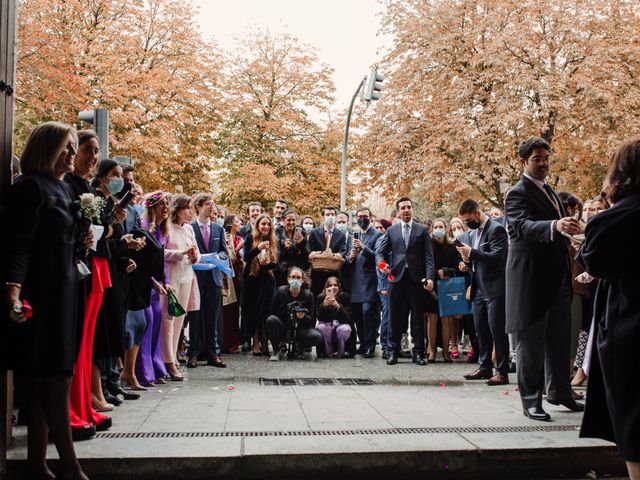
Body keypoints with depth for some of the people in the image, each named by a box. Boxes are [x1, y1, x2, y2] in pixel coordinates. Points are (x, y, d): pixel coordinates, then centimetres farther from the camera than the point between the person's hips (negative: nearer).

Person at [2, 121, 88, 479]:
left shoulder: (65, 188, 15)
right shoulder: (30, 186, -10)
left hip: (62, 292, 9)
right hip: (39, 295, -9)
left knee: (45, 383, 10)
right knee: (58, 380, -6)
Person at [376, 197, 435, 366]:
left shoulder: (422, 230, 8)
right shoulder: (391, 231, 12)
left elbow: (428, 256, 1)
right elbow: (380, 252, 10)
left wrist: (430, 277, -10)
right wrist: (382, 263, -13)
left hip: (416, 279, -1)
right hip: (396, 277, 1)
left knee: (418, 318, 3)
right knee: (395, 317, 4)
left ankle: (418, 352, 9)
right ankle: (392, 351, 11)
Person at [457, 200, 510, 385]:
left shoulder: (496, 229, -11)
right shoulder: (473, 232, 16)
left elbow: (497, 257, -22)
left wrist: (471, 252, -23)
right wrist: (467, 260, 0)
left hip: (495, 289, -9)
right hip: (478, 289, 9)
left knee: (498, 331, -4)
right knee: (481, 331, 14)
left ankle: (502, 372, 2)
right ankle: (485, 367, 24)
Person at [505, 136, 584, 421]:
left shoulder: (549, 191, 18)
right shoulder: (517, 194, -11)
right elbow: (524, 226, -31)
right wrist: (555, 226, -47)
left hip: (557, 278, 9)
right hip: (532, 279, -8)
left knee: (559, 338, 15)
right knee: (531, 340, -1)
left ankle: (559, 392, 28)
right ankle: (531, 400, 7)